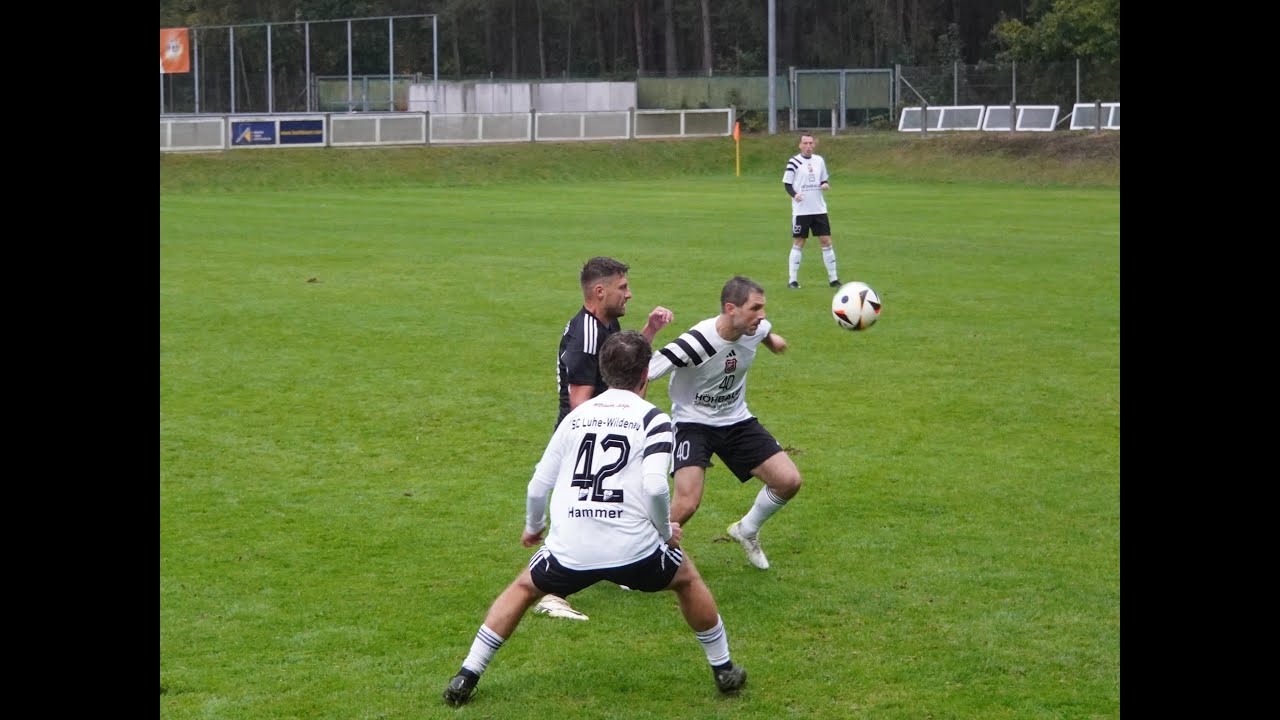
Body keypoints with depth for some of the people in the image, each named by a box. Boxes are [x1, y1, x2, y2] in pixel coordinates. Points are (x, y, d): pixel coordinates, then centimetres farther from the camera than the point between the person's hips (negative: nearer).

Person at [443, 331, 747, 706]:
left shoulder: (575, 417, 13)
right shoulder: (652, 418, 1)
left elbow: (538, 485, 15)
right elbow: (655, 486, -13)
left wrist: (533, 527, 34)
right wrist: (666, 530, 5)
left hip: (569, 551, 2)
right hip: (633, 548, -2)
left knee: (523, 588, 28)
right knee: (687, 579, 27)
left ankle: (466, 677, 21)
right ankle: (724, 670, 33)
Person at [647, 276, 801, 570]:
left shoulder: (756, 329, -12)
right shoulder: (695, 343, -31)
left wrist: (772, 339, 38)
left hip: (736, 421, 6)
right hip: (693, 422, -6)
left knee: (789, 481, -5)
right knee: (687, 504, -24)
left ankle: (747, 531, 24)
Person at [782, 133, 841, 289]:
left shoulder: (819, 160, 8)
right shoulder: (794, 162, -5)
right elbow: (787, 184, -4)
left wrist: (826, 185, -5)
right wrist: (794, 194, -22)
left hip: (819, 209, 4)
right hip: (801, 210, -4)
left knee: (826, 241, 2)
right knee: (798, 243, 0)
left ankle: (833, 278, 8)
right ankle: (792, 280, 7)